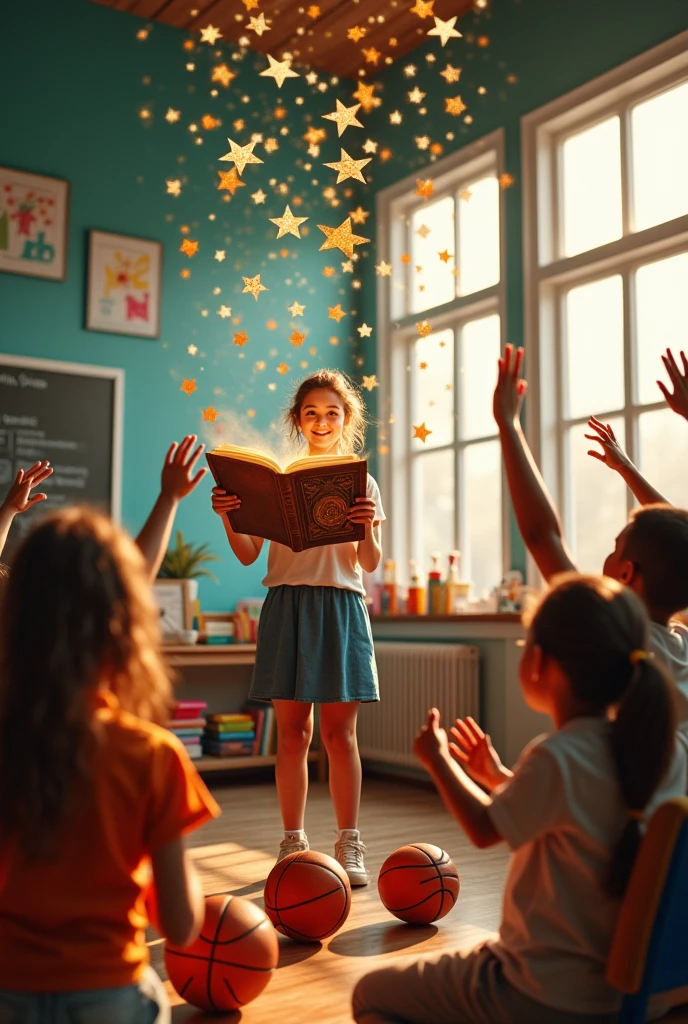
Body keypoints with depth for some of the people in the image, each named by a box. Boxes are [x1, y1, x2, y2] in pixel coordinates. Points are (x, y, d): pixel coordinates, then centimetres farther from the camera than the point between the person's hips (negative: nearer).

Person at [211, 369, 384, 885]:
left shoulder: (361, 482, 9)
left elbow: (370, 564, 2)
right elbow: (249, 554, 6)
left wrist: (368, 527, -17)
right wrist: (228, 517, -11)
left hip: (341, 608, 0)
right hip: (286, 605, 1)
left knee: (339, 731, 1)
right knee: (292, 731, 3)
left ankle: (349, 844, 10)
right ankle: (293, 842, 13)